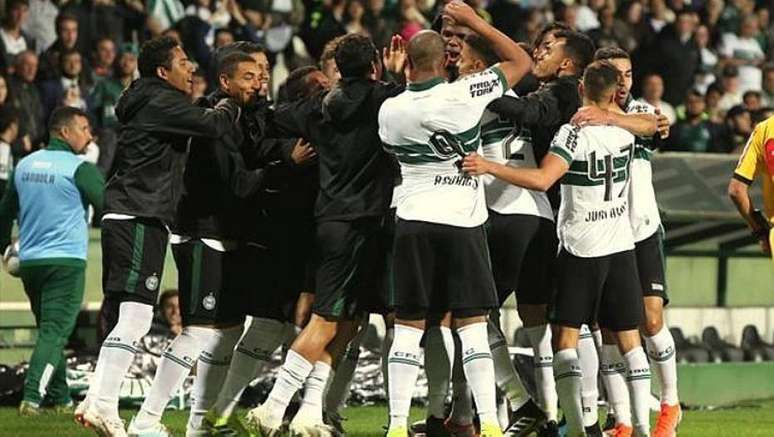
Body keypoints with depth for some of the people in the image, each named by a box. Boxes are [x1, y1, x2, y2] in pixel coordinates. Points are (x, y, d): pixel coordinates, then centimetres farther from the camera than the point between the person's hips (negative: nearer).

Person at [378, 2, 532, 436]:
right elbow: (522, 62, 3)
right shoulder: (465, 94, -9)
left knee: (409, 326, 4)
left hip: (414, 221, 2)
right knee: (472, 325, 2)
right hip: (463, 221, -2)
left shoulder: (390, 110, -1)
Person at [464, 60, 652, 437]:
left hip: (581, 249, -5)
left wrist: (489, 167, -24)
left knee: (566, 337, 0)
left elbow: (542, 180, -26)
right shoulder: (626, 130, 2)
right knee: (628, 339, 9)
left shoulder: (574, 133, -15)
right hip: (621, 246, 5)